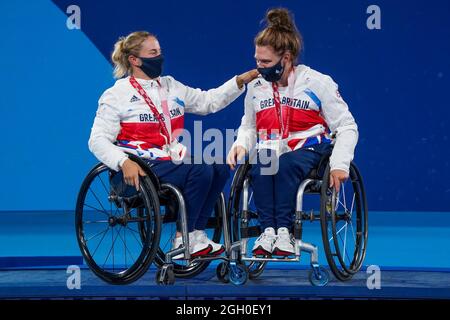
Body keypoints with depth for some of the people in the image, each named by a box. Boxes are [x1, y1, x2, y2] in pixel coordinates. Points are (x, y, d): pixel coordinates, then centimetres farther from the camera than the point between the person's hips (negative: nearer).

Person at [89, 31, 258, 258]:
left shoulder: (170, 86, 19)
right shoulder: (116, 95, -1)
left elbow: (208, 101, 19)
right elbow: (98, 140, -9)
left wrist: (240, 81, 7)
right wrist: (123, 162, -26)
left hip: (173, 160, 7)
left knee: (220, 167, -17)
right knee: (200, 171, -28)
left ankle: (196, 233, -12)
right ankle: (183, 240, -18)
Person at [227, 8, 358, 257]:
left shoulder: (317, 82, -2)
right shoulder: (256, 87, 9)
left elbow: (347, 127, 1)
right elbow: (249, 127, 24)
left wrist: (339, 164, -12)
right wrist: (241, 145, 0)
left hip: (308, 149, -3)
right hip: (270, 150, 3)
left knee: (286, 164, -38)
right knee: (260, 166, -34)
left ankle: (284, 230, -37)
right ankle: (268, 229, -37)